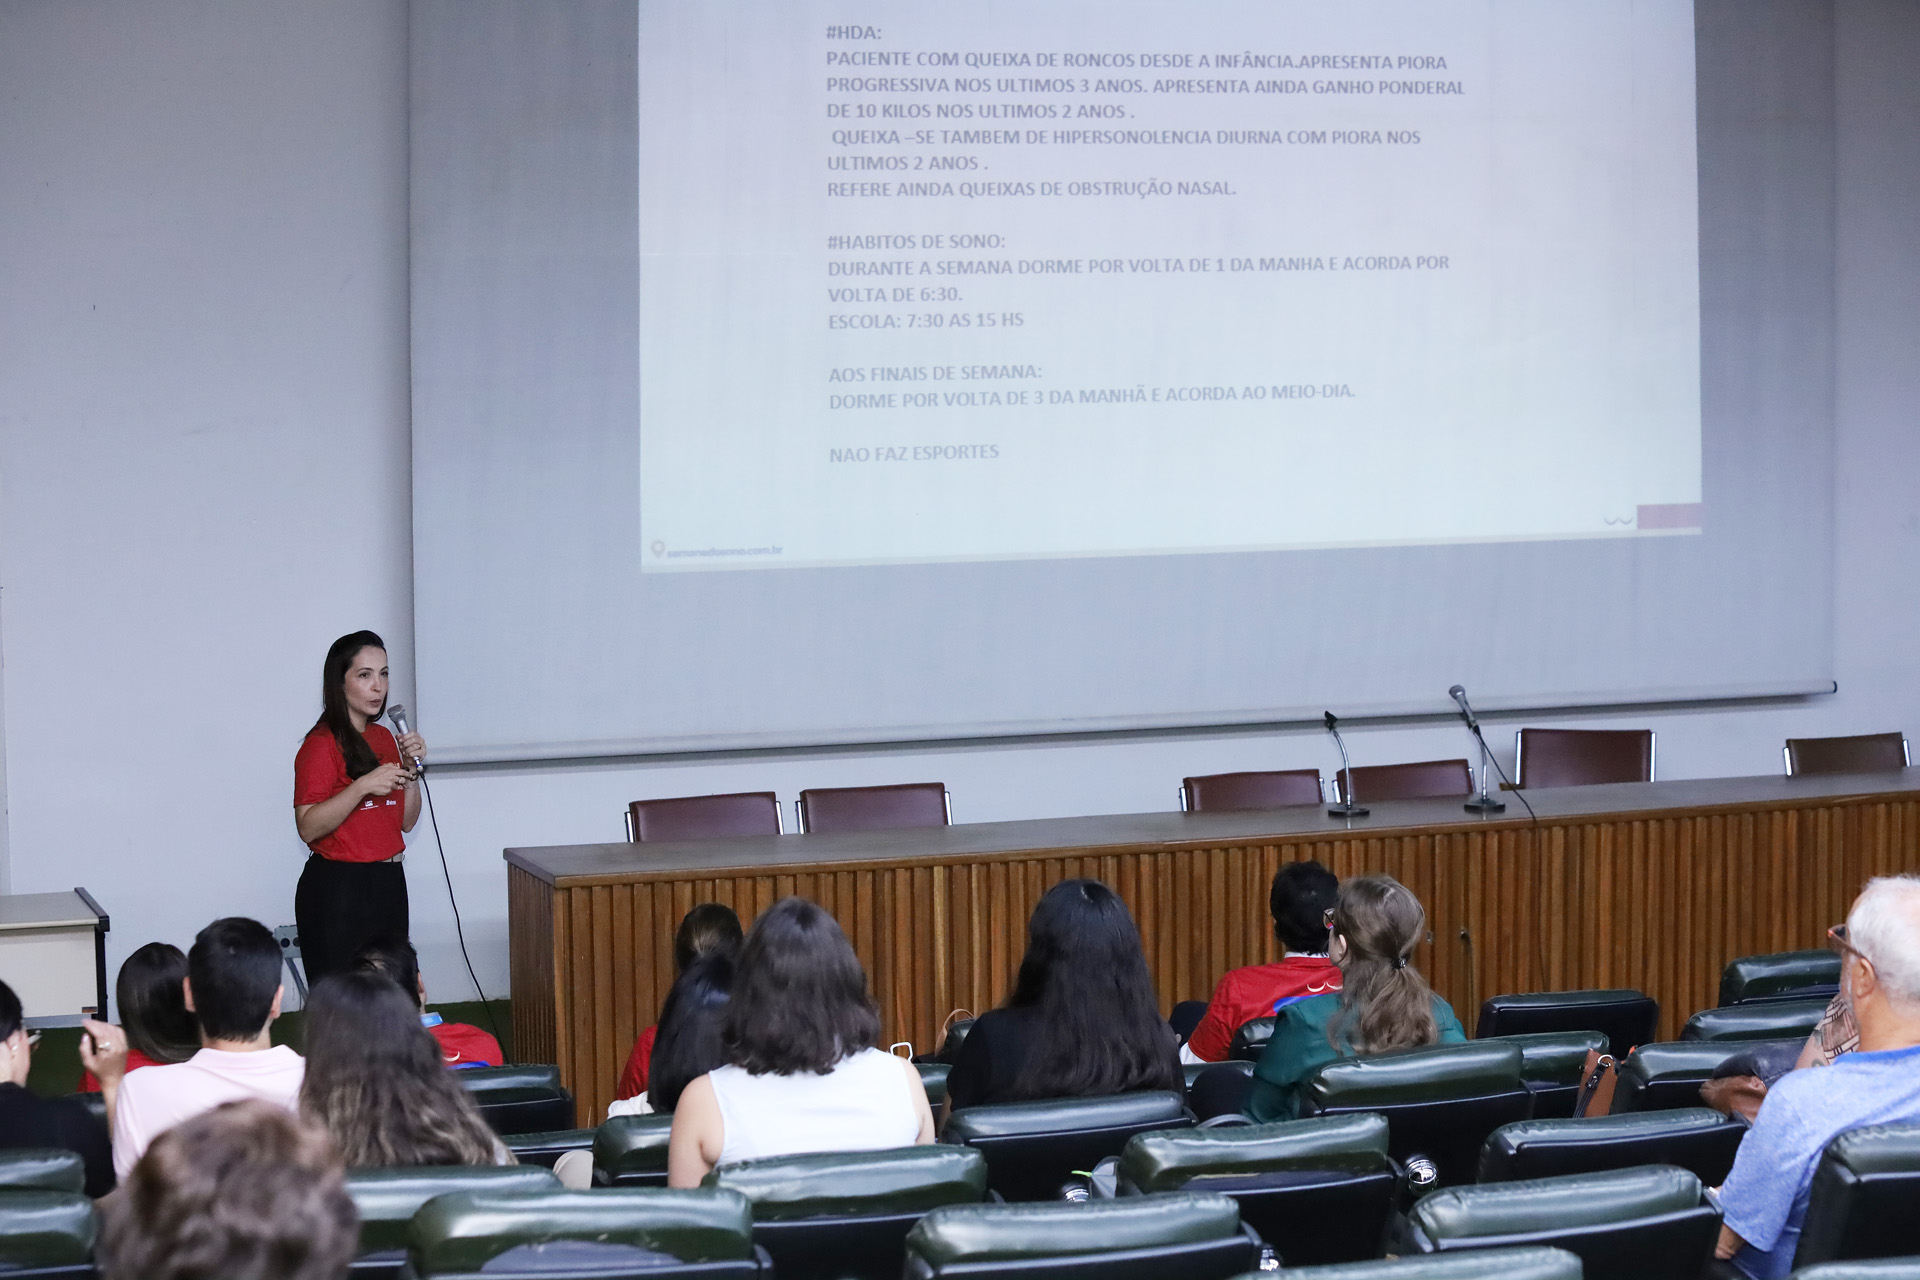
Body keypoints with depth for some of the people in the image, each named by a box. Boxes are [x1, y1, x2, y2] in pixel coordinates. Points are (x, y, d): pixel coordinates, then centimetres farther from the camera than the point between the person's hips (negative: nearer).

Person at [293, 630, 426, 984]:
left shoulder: (384, 738, 13)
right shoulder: (322, 743, -10)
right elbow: (308, 828, -18)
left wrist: (411, 769, 1)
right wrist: (363, 786, -25)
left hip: (388, 884, 8)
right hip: (338, 889, -7)